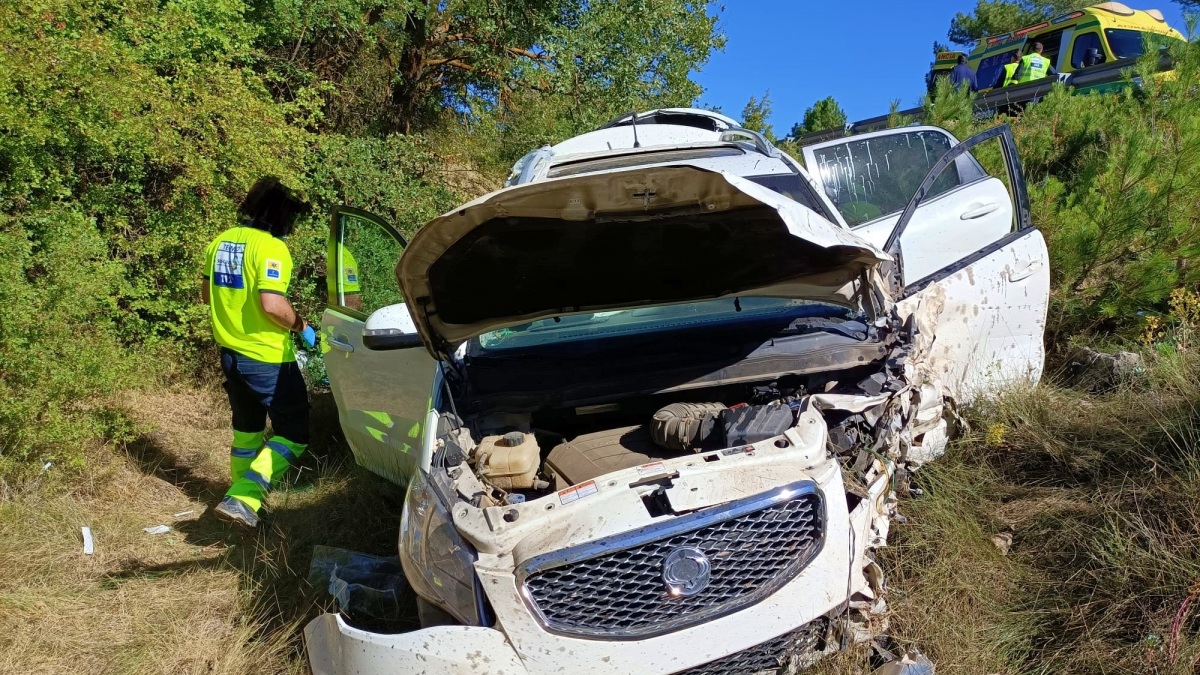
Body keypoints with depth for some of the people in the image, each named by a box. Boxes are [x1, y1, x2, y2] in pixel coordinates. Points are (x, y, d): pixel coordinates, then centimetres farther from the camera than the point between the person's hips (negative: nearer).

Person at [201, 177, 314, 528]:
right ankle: (242, 499, -12)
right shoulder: (271, 247, -18)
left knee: (247, 429, 24)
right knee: (293, 434, 1)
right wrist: (301, 327, -12)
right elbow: (272, 304, -28)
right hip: (268, 358, -8)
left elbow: (208, 294, 18)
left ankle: (243, 497, 35)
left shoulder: (220, 242, 8)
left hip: (231, 353, 8)